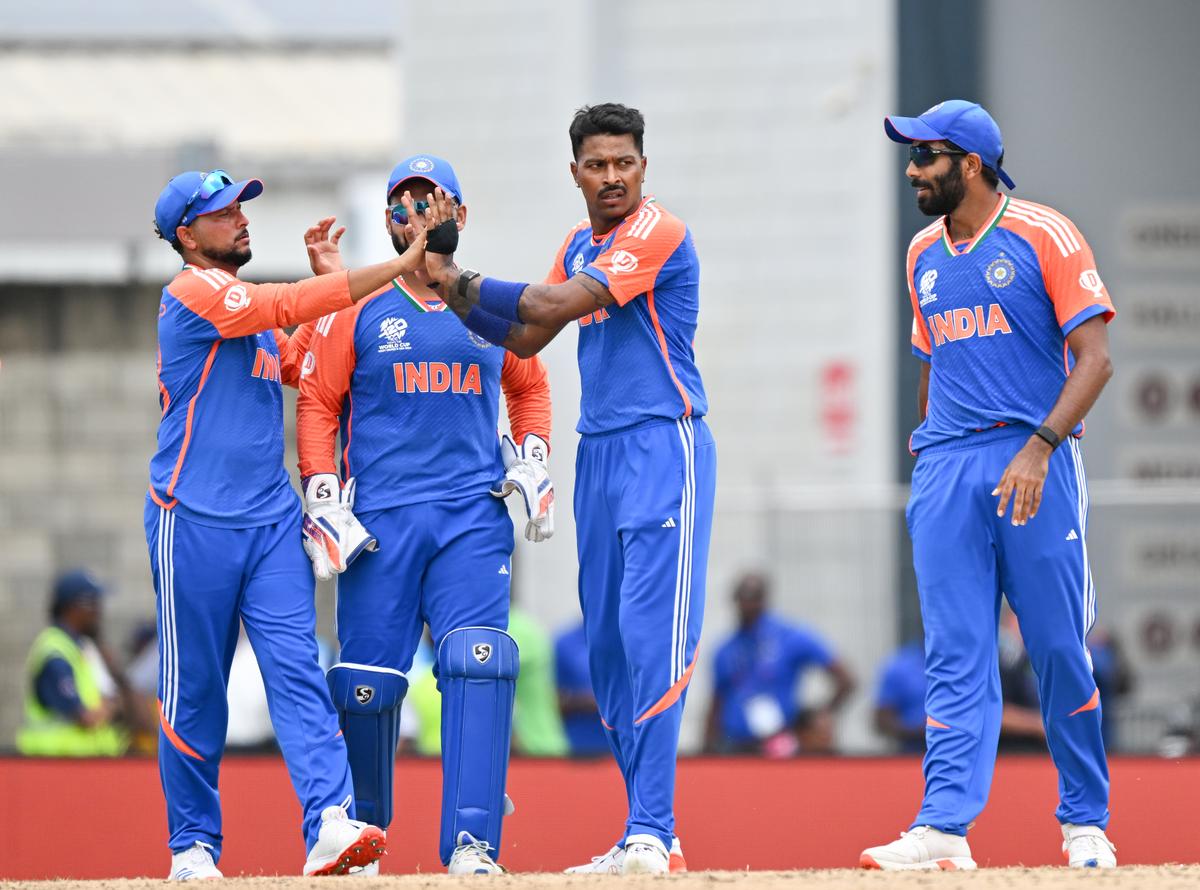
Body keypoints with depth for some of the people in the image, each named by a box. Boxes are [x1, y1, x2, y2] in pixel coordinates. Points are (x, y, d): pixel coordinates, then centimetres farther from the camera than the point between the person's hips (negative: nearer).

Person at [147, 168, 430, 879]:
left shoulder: (257, 311, 19)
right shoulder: (194, 292, -8)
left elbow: (307, 368, 16)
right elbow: (292, 306, -19)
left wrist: (326, 275, 12)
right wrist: (399, 266, -19)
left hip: (272, 520, 7)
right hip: (195, 521, -7)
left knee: (298, 670, -9)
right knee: (195, 690, 2)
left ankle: (331, 824, -22)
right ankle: (193, 846, 12)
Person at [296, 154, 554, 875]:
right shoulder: (357, 310, 6)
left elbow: (529, 386, 27)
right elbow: (318, 402, 5)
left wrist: (532, 461, 11)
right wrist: (323, 498, -5)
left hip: (474, 518, 1)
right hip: (379, 519, -1)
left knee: (480, 665, -18)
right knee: (368, 682, -2)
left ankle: (472, 843, -22)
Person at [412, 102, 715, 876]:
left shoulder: (657, 233, -11)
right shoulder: (580, 245, 17)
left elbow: (555, 306, -19)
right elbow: (524, 337, 16)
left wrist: (462, 283, -11)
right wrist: (450, 276, 5)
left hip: (663, 445, -9)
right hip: (598, 454, 9)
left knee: (651, 635, -15)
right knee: (607, 645, 8)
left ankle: (651, 835, -18)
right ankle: (648, 833, 13)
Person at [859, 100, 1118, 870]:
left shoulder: (1044, 237, -3)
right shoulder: (925, 255, 16)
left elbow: (1095, 359, -8)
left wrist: (1039, 448, -19)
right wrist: (927, 440, 16)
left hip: (1036, 463, -5)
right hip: (947, 468, 5)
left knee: (1059, 648, -1)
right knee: (956, 656, -4)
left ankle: (1086, 821, 11)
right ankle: (945, 825, -12)